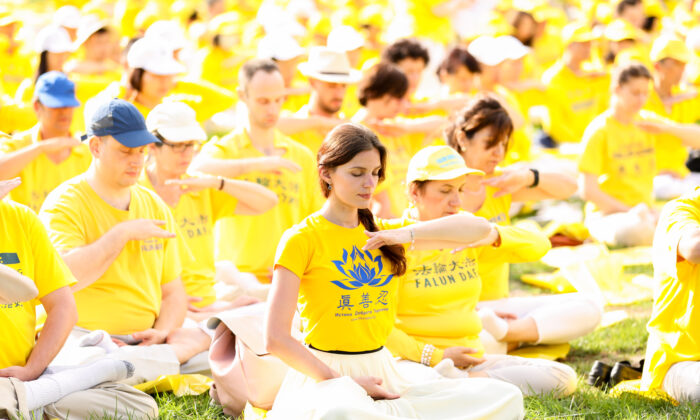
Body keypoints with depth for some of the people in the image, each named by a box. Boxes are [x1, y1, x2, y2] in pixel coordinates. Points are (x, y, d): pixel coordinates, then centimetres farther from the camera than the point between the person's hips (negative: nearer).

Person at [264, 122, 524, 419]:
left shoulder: (382, 234, 13)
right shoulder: (301, 239, -3)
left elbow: (479, 228, 6)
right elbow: (276, 339, -10)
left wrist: (407, 234, -8)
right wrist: (344, 383, -13)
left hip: (381, 372, 6)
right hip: (326, 374, -6)